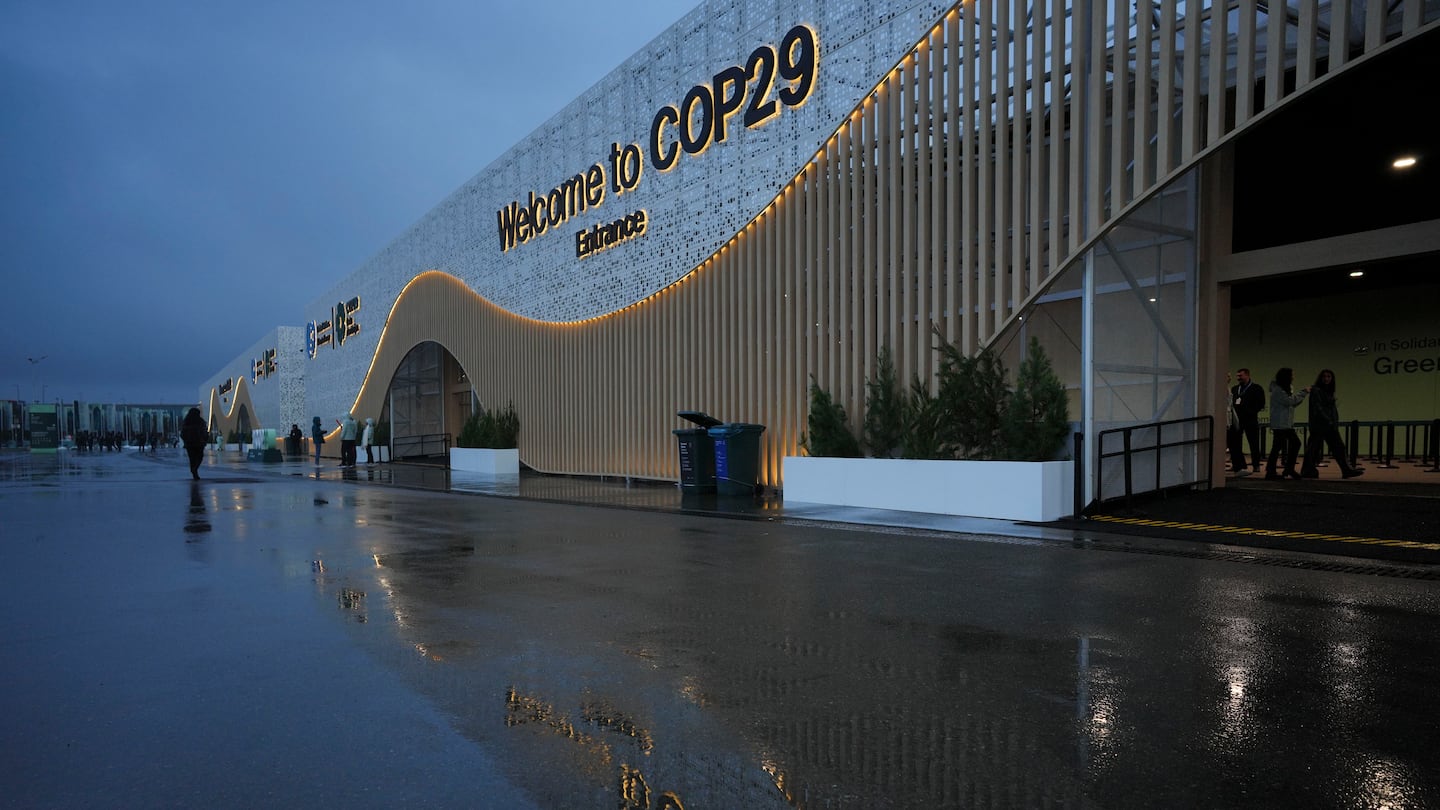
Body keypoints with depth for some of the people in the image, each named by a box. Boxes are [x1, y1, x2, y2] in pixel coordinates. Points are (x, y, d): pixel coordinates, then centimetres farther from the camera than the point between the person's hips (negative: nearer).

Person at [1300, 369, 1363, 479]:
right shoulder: (1316, 390, -8)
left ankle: (1347, 470, 6)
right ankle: (1308, 471, 2)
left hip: (1330, 426, 8)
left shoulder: (1330, 391, 16)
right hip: (1319, 425, -8)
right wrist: (1328, 421, -17)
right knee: (1314, 448, -4)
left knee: (1339, 446, 5)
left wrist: (1335, 422, 10)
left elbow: (1333, 408, 19)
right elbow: (1317, 408, -14)